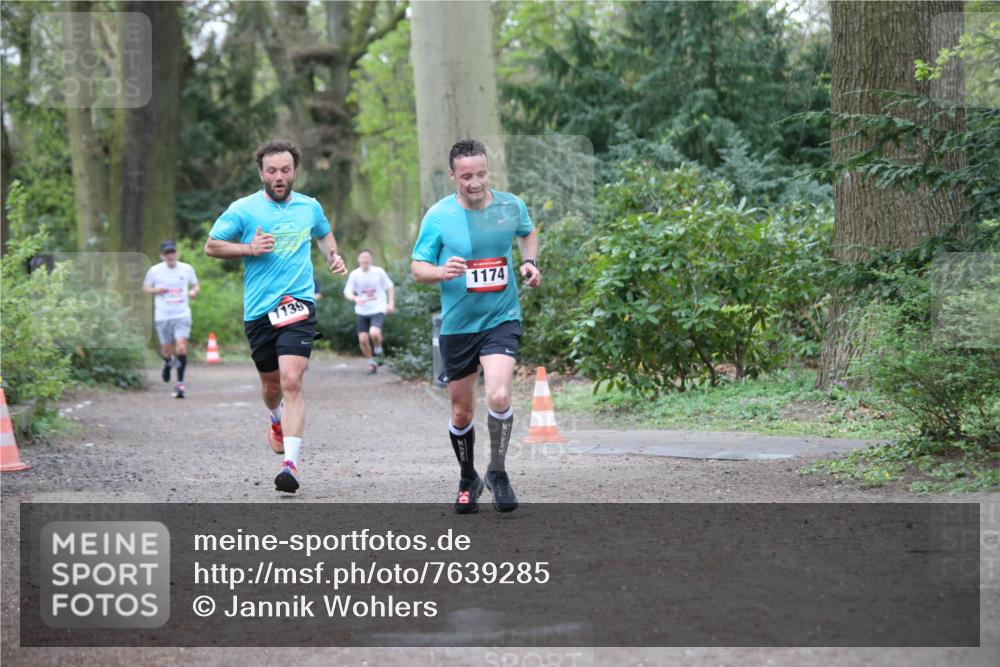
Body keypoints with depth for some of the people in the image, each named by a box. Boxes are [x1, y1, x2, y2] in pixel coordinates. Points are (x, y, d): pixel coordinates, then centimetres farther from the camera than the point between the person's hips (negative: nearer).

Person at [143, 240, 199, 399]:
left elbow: (195, 285, 18)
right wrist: (156, 290, -8)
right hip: (163, 316, 1)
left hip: (182, 315, -1)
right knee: (167, 350, 7)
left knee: (181, 347, -17)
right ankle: (168, 362, 45)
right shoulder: (155, 270, 1)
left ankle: (180, 382, -12)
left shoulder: (187, 269, 3)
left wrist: (194, 291, -5)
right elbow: (145, 287, 12)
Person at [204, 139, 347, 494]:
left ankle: (291, 462, -21)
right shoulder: (243, 209, 0)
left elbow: (324, 233, 30)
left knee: (292, 381, -17)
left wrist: (333, 255, 10)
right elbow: (211, 245, 5)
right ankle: (278, 419, 51)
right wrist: (250, 248, -10)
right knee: (271, 384, 14)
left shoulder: (310, 207, 9)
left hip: (298, 304, -1)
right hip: (258, 311, 1)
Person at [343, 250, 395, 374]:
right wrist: (355, 298, -25)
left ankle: (378, 351, 6)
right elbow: (347, 292, -4)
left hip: (378, 309, -3)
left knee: (374, 333, -26)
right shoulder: (354, 274, -3)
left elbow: (389, 287, 7)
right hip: (362, 311, 3)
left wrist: (391, 303, -1)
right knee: (363, 339, -1)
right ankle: (371, 364, 20)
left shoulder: (378, 272, -5)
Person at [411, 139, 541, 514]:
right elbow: (417, 269, -4)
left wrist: (529, 262, 2)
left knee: (498, 396, -22)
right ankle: (468, 480, 34)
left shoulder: (510, 206, -2)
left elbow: (528, 233, 21)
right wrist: (441, 272, -25)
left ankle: (497, 472, 0)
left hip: (502, 319, 0)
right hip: (457, 326, 0)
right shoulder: (438, 216, -8)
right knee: (462, 412, 9)